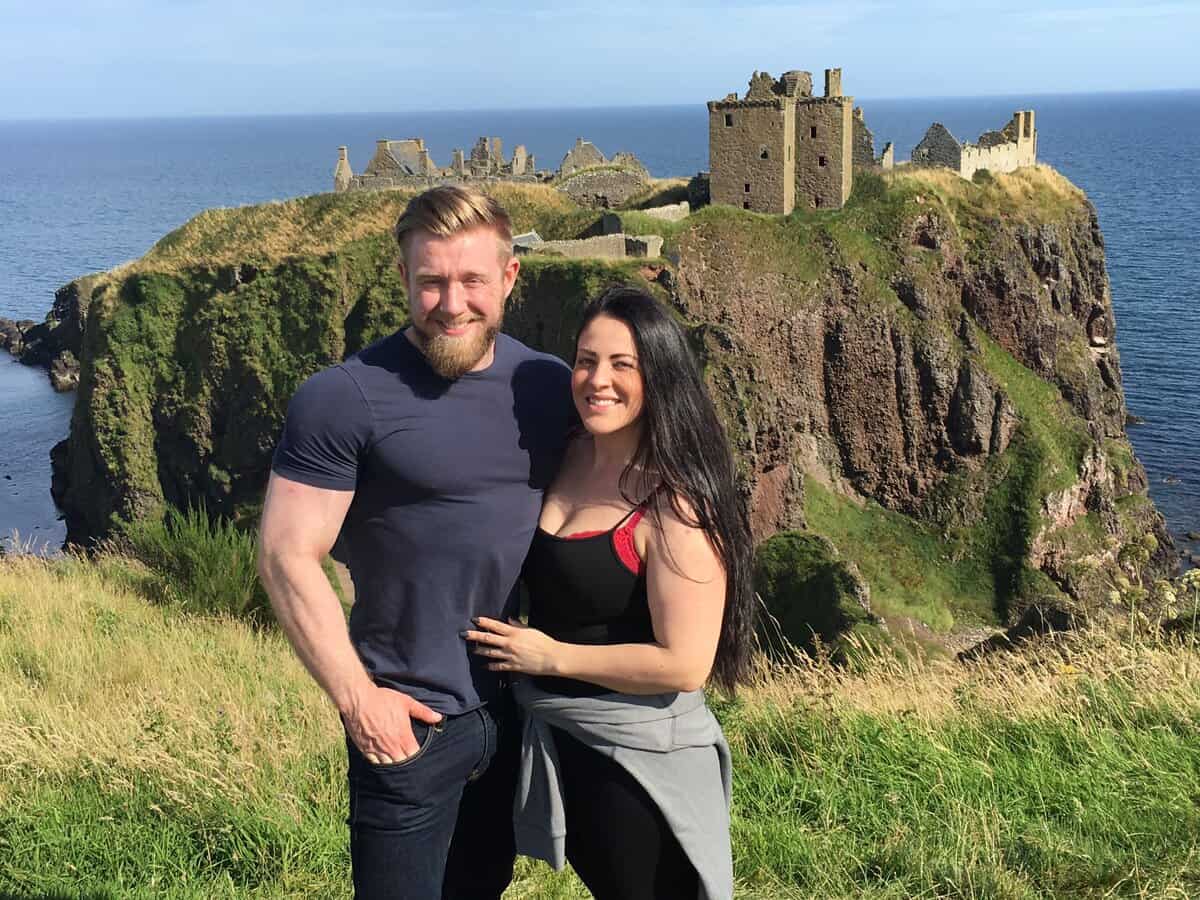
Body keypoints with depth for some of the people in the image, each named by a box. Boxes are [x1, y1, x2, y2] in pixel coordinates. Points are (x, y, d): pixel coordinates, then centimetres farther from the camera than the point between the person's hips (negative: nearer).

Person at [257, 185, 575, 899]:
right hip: (409, 721, -5)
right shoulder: (344, 399, -16)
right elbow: (289, 559, -15)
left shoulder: (552, 385, 0)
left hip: (520, 703, 5)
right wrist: (357, 697, -17)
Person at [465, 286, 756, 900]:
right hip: (552, 737, 7)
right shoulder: (565, 459, -1)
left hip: (637, 756, -7)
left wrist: (552, 656, -17)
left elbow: (685, 664, -25)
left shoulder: (675, 505, -22)